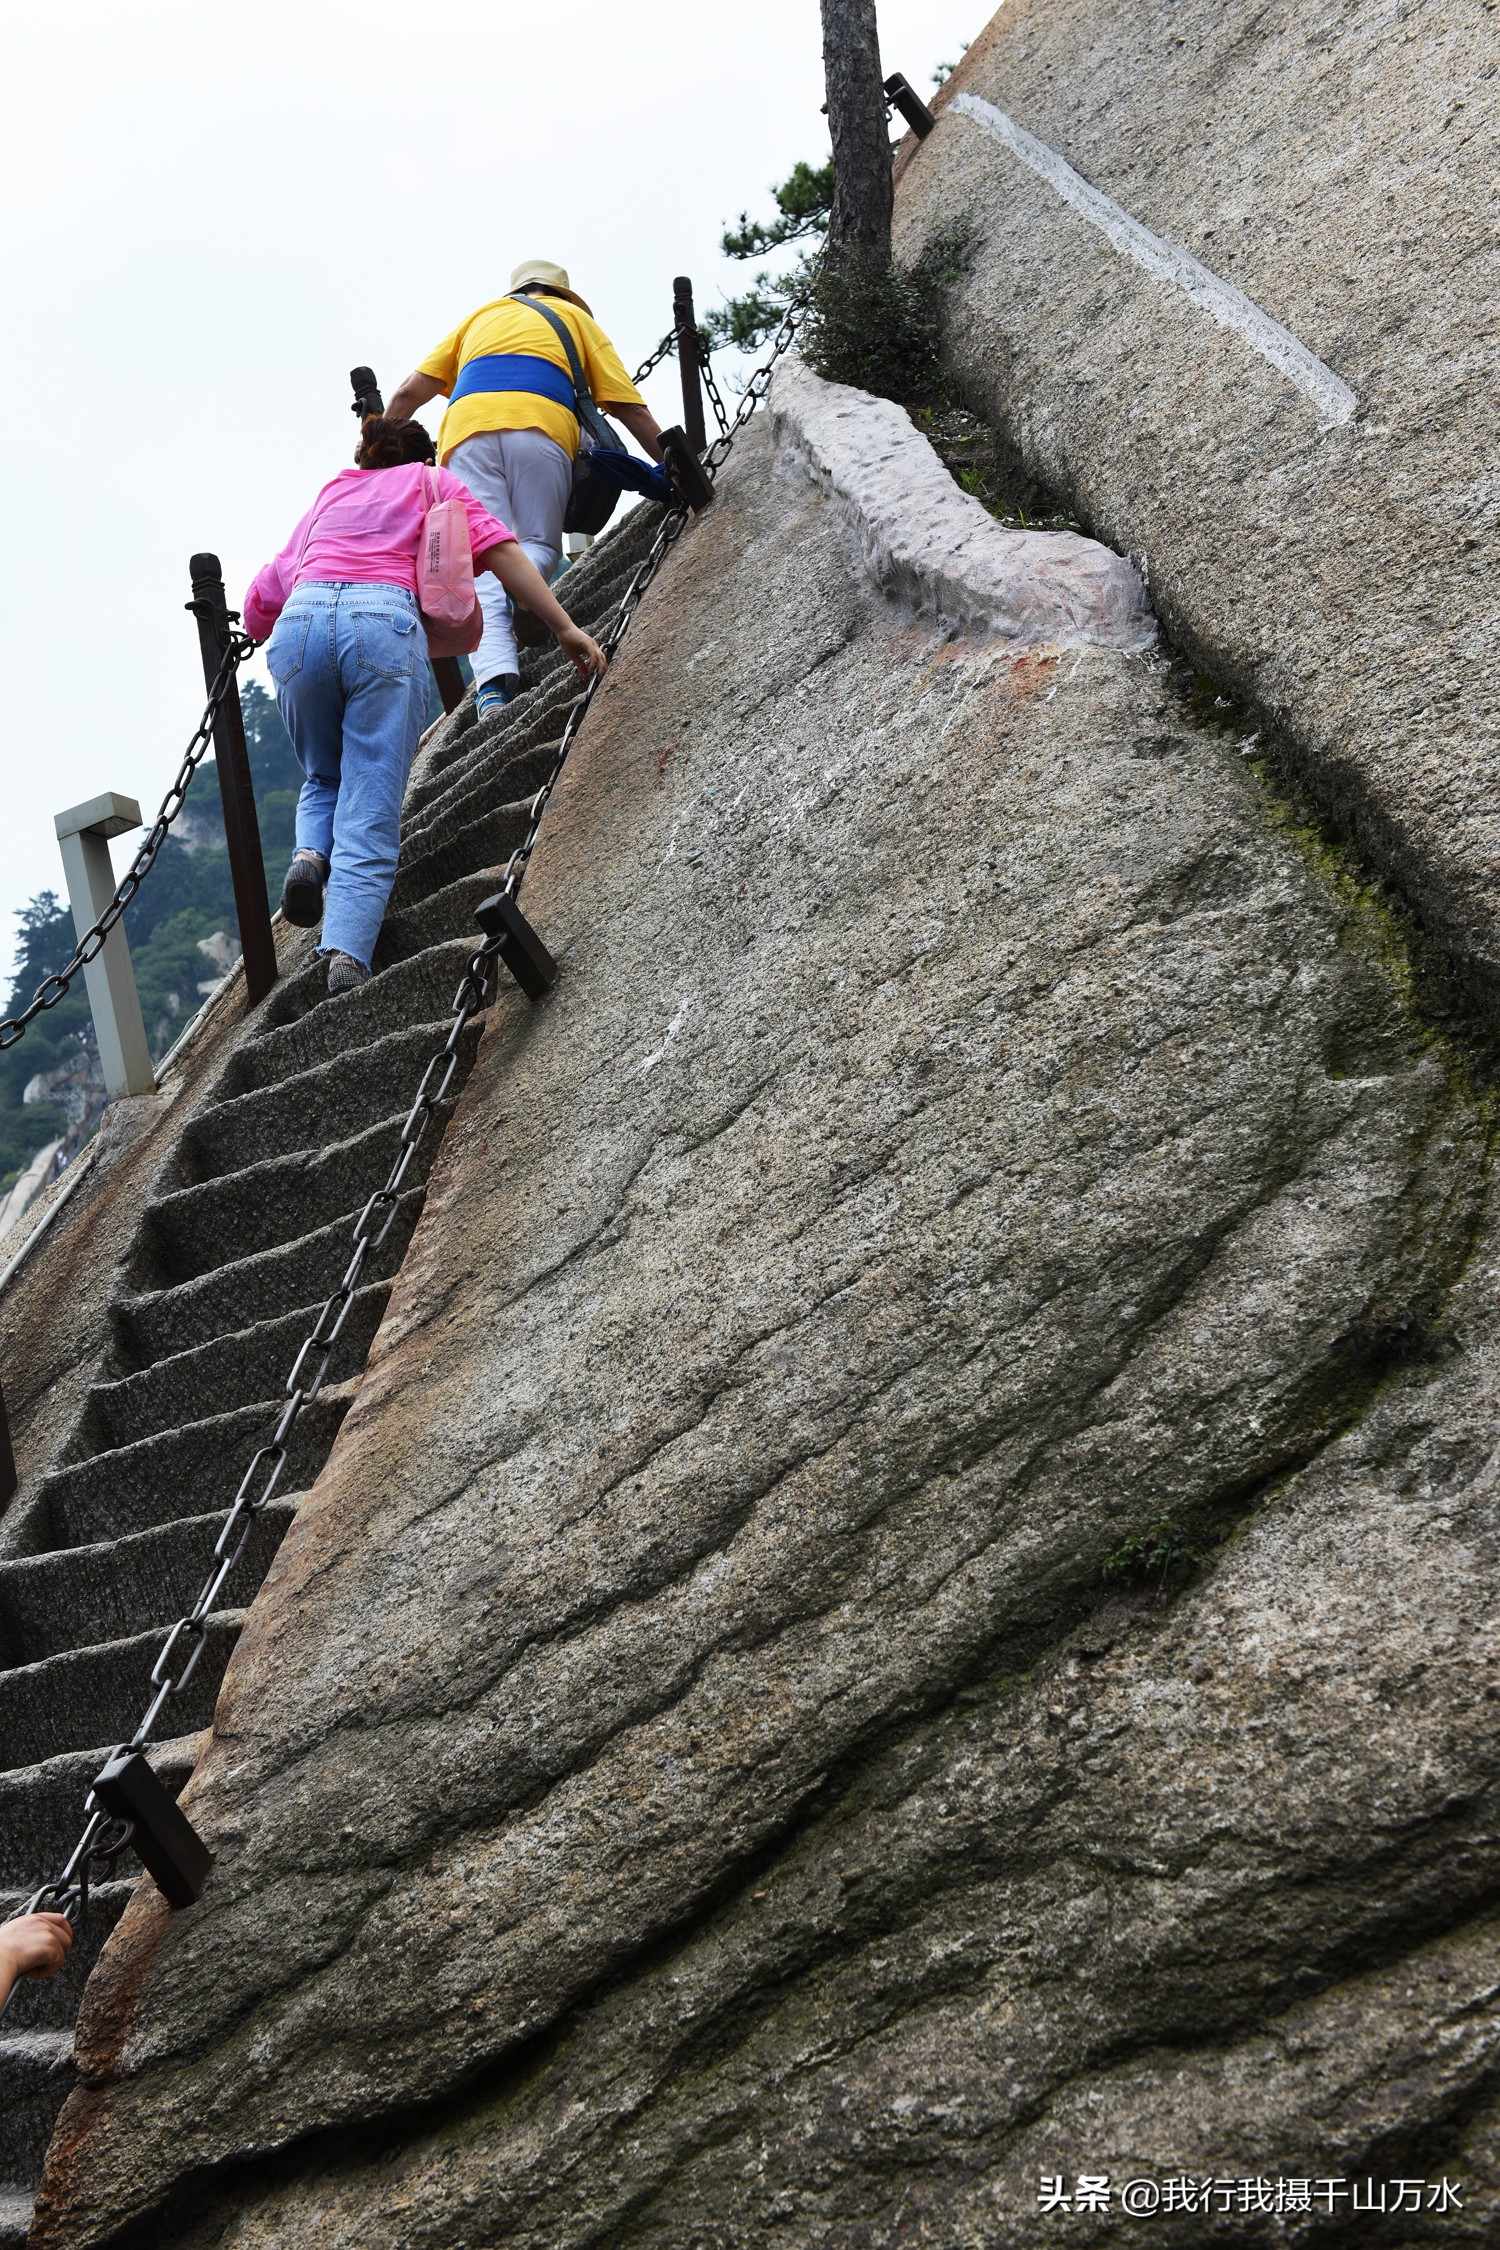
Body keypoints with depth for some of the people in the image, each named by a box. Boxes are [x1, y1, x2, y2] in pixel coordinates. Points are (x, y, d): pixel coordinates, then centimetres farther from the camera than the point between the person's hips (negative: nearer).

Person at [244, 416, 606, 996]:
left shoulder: (328, 496, 36)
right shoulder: (432, 481, 28)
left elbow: (260, 604, 32)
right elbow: (499, 550, 11)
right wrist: (565, 628, 8)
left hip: (300, 622, 3)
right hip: (385, 625, -3)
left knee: (324, 780, 26)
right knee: (370, 816, -5)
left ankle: (311, 854, -5)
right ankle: (347, 954, -25)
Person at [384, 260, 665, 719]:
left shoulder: (481, 316, 35)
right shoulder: (575, 316, 30)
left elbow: (409, 392, 25)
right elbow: (630, 408, 18)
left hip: (466, 429, 1)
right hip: (541, 426, -1)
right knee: (540, 546, 11)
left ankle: (494, 681, -23)